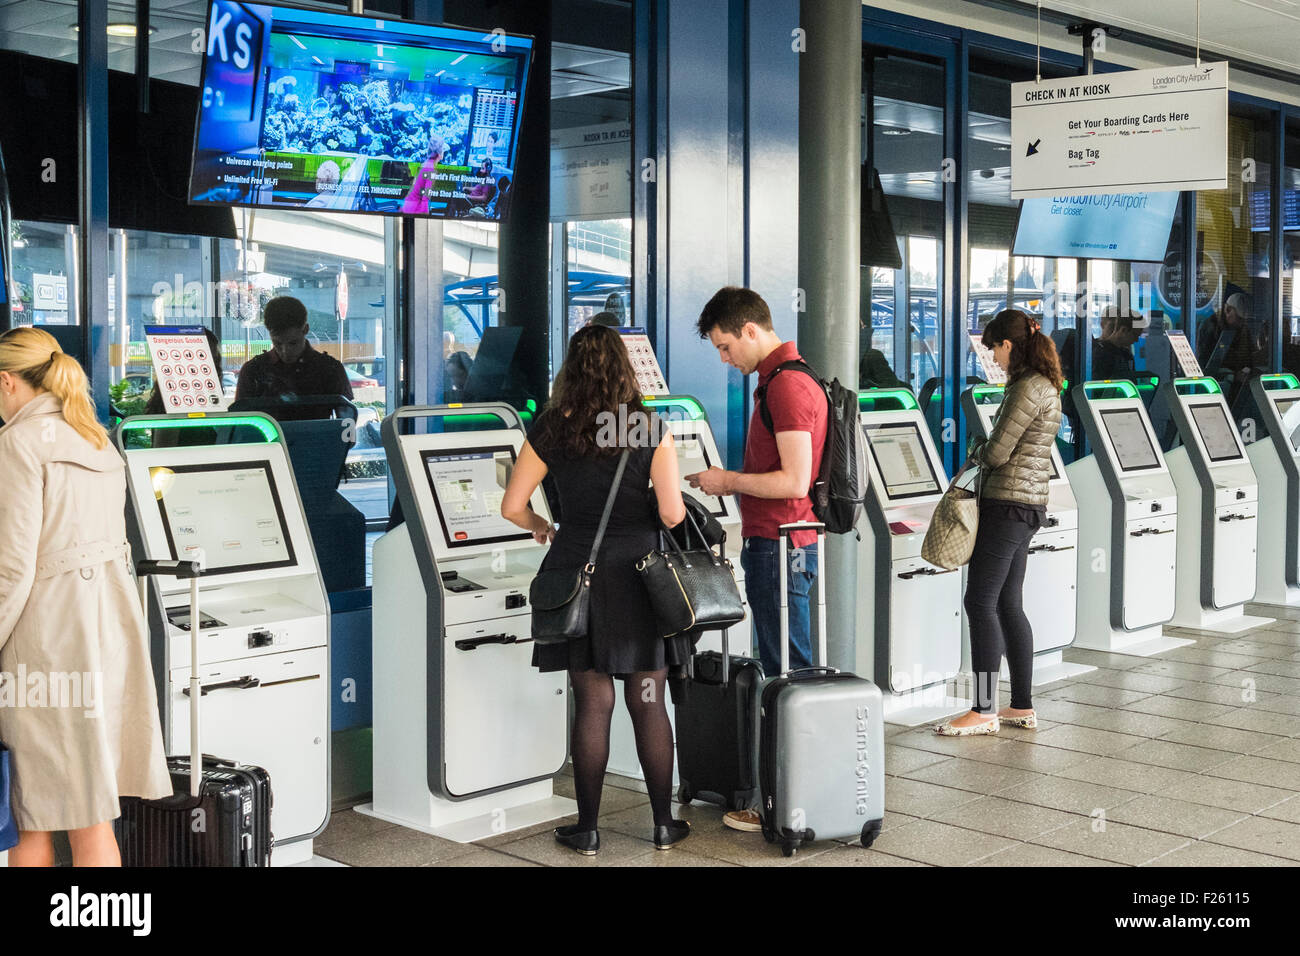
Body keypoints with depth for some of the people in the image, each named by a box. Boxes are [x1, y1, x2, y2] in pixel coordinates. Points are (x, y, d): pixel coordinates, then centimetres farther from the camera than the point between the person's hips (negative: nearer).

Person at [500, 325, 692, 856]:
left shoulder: (550, 431, -3)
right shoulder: (651, 431, -7)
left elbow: (512, 507, 0)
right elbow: (672, 515, -9)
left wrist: (539, 527, 21)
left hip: (578, 569, 1)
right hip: (638, 571, -1)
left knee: (592, 703, 8)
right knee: (648, 703, 9)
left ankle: (587, 830, 14)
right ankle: (664, 824, 17)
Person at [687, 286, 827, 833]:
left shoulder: (787, 385, -17)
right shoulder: (779, 379, 17)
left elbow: (794, 482, -22)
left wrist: (728, 480, -12)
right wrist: (733, 484, 15)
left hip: (780, 548, -11)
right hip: (773, 546, 11)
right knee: (783, 672, 14)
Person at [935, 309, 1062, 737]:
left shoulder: (1028, 388, -15)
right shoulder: (1044, 385, 16)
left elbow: (998, 452, -16)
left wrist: (976, 452, 4)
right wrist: (984, 452, 7)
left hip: (1009, 505, -10)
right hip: (1026, 506, 10)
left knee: (981, 602, -7)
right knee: (1008, 605, 12)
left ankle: (983, 711, -4)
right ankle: (1022, 706, 17)